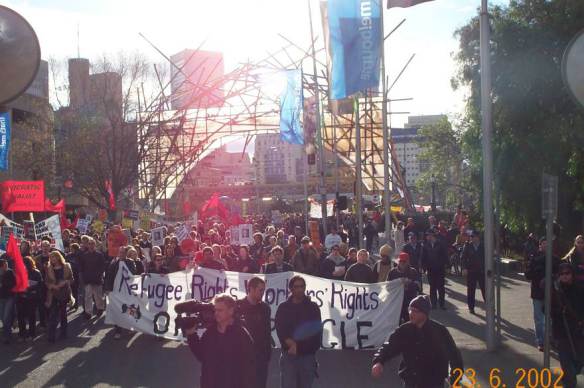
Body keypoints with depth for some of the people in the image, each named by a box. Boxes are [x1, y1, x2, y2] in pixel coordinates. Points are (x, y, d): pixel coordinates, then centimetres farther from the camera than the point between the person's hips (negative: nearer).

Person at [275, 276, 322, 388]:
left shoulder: (313, 307, 5)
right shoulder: (284, 308, 5)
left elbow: (317, 331, 0)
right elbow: (280, 331, -1)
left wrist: (298, 347, -7)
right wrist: (291, 344, -17)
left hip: (307, 355, 1)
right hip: (289, 355, -1)